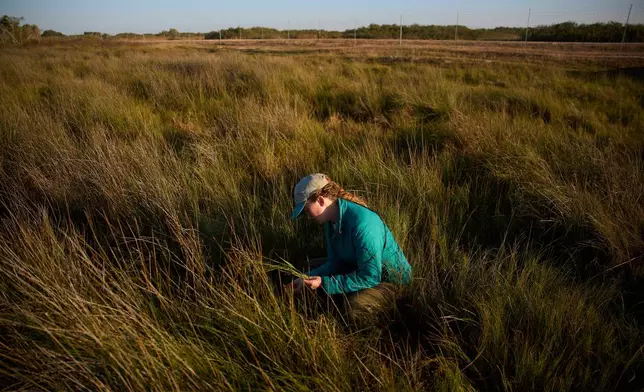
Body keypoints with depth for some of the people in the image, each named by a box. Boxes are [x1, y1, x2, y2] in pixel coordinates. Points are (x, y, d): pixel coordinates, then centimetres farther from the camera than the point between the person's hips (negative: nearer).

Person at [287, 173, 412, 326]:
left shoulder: (363, 224, -34)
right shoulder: (332, 220, -6)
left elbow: (370, 277, -32)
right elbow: (335, 262, 2)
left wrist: (325, 283, -31)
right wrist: (307, 278, -13)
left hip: (392, 279, -9)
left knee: (353, 309, -33)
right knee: (314, 267, 10)